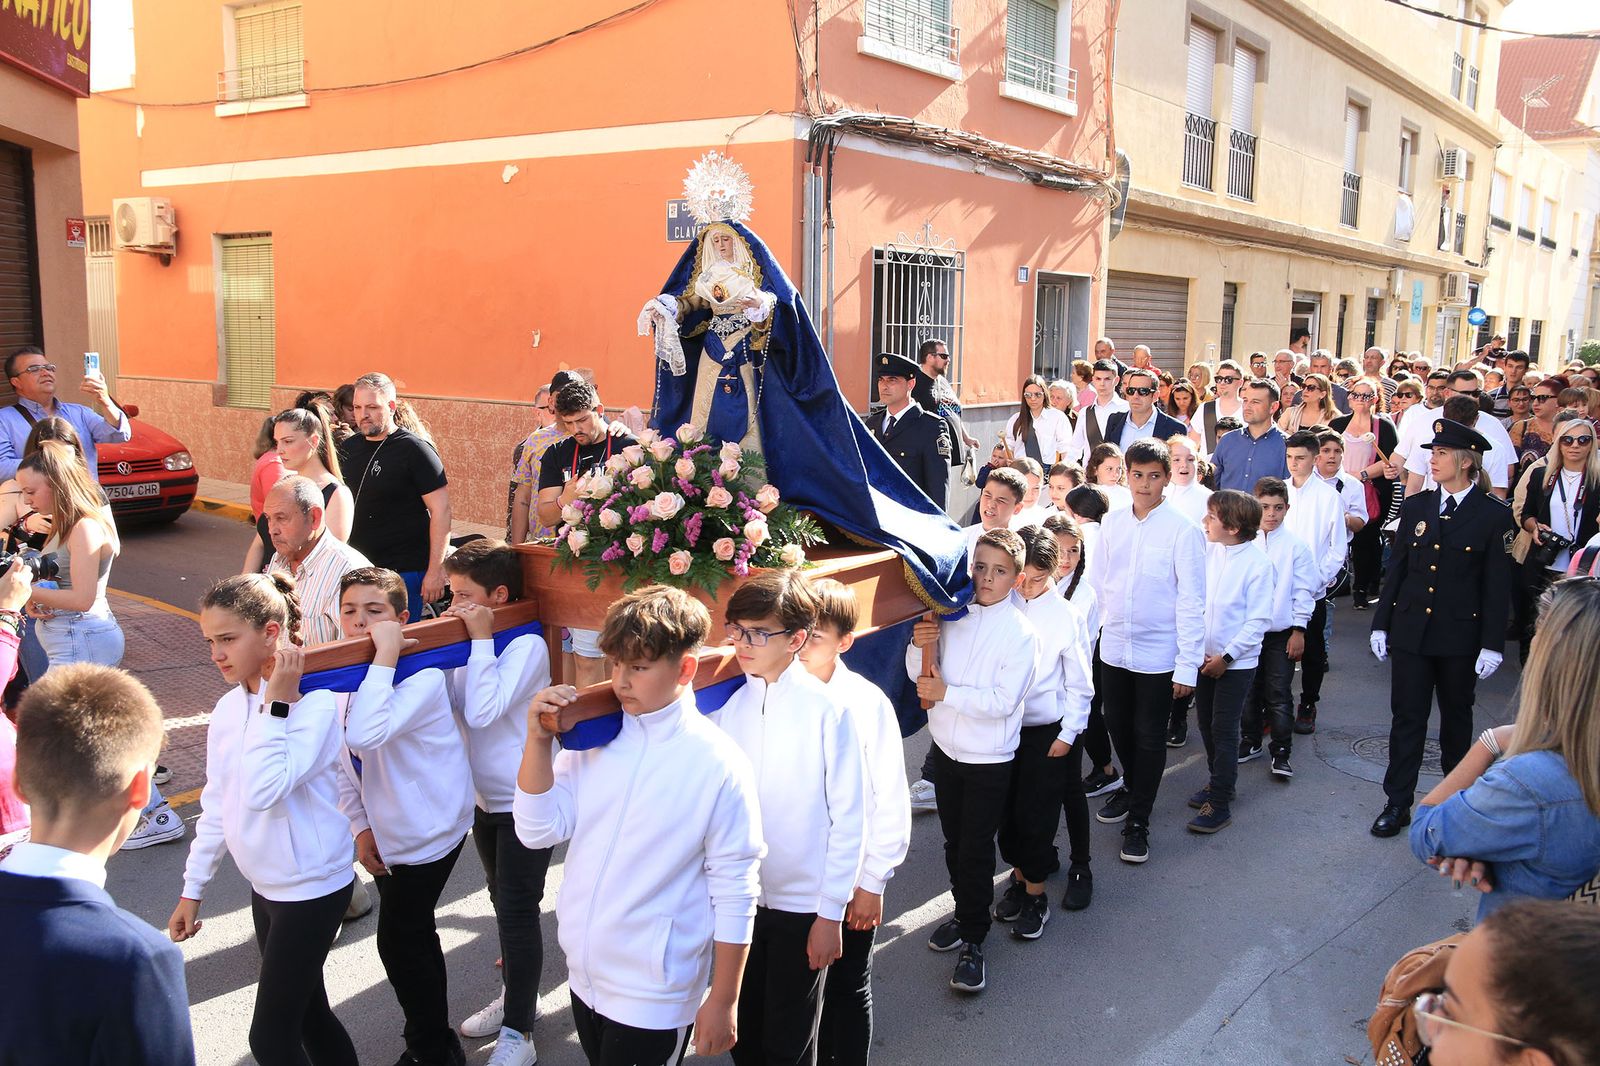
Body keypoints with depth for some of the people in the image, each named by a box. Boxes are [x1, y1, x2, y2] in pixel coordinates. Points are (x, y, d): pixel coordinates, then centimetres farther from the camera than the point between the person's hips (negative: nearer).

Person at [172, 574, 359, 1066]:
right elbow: (217, 804, 12)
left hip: (312, 888, -8)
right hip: (266, 886, 8)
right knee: (307, 1013, 19)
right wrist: (193, 889, 16)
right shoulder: (228, 708, 2)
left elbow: (263, 791, -32)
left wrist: (276, 704, -29)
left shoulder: (314, 703, -21)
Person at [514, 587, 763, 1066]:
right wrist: (539, 739, -14)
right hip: (585, 974, 6)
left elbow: (735, 894, -12)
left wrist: (723, 1002, -7)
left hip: (654, 997, -5)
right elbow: (540, 831, -2)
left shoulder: (719, 765, -17)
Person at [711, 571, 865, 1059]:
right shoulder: (727, 702, -3)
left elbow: (849, 817, -11)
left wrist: (831, 913, -9)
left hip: (802, 904, -4)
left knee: (788, 1043, 11)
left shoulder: (827, 708, -15)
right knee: (744, 1034, 19)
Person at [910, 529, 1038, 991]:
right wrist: (920, 645, -16)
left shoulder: (1020, 631, -14)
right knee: (954, 841, 19)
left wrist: (947, 693, -21)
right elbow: (920, 675, 4)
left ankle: (972, 940, 18)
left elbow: (1003, 700, -20)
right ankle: (965, 912, 40)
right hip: (946, 747, 5)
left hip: (989, 758, -5)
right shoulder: (952, 615, -1)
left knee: (976, 849, 3)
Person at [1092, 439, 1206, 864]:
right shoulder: (1111, 524, 1)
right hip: (1114, 648, 4)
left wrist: (1188, 665, -13)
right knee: (1119, 727, 19)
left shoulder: (1182, 531, -13)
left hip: (1157, 654, -4)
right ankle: (1132, 787, 43)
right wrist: (1098, 627, 7)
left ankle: (1138, 820, 20)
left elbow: (1191, 601, -12)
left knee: (1150, 738, 6)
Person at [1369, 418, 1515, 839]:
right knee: (1407, 717, 4)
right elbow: (1397, 568, 7)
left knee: (1456, 718, 14)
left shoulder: (1494, 515, -7)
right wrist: (1381, 623, 5)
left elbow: (1497, 586, -6)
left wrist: (1492, 644, -9)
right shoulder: (1416, 506, 3)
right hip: (1411, 630, 2)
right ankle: (1397, 804, 11)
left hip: (1460, 635, -2)